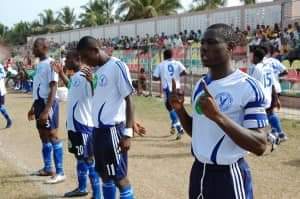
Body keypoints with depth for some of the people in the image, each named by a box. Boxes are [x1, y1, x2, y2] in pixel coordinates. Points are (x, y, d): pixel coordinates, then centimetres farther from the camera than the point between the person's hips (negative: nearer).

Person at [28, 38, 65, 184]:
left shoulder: (50, 64, -14)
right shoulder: (39, 64, 14)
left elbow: (53, 89, -20)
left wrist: (46, 110, -26)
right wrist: (33, 107, 24)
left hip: (48, 103, -9)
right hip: (39, 103, 9)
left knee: (53, 136, -7)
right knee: (44, 137, 15)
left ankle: (60, 173, -3)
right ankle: (47, 168, 27)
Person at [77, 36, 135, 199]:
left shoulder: (117, 66, -13)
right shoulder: (97, 70, 13)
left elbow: (128, 99, -15)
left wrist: (127, 132, -19)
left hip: (112, 129, -9)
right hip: (98, 129, 9)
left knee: (119, 177, -2)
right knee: (104, 174, 16)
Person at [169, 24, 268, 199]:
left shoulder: (248, 86, -16)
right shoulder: (201, 85, 6)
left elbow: (260, 146, -21)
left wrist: (218, 116, -30)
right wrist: (180, 109, -3)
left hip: (229, 176, -6)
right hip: (198, 172, 6)